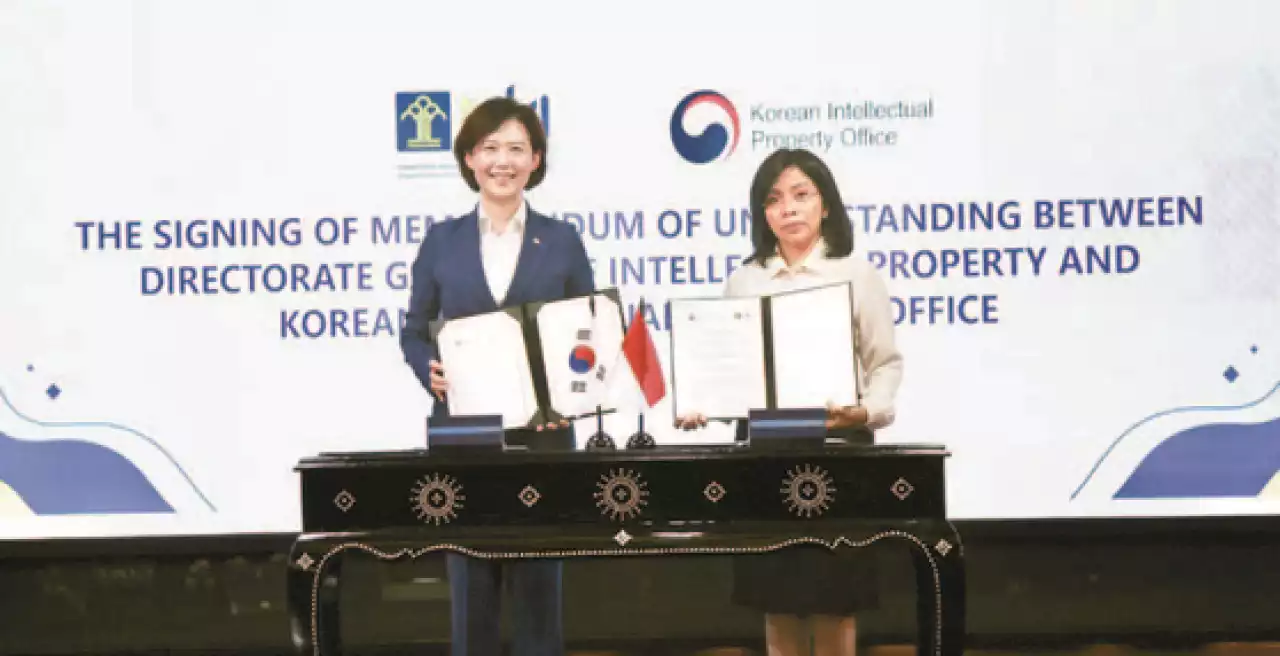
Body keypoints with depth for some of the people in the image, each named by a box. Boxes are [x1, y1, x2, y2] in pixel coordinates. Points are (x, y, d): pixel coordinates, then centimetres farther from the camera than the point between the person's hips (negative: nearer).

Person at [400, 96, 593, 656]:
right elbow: (414, 333, 8)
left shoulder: (562, 241, 5)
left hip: (541, 431, 0)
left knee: (537, 578, 5)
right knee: (471, 582, 5)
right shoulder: (442, 240, 6)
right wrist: (430, 370, -13)